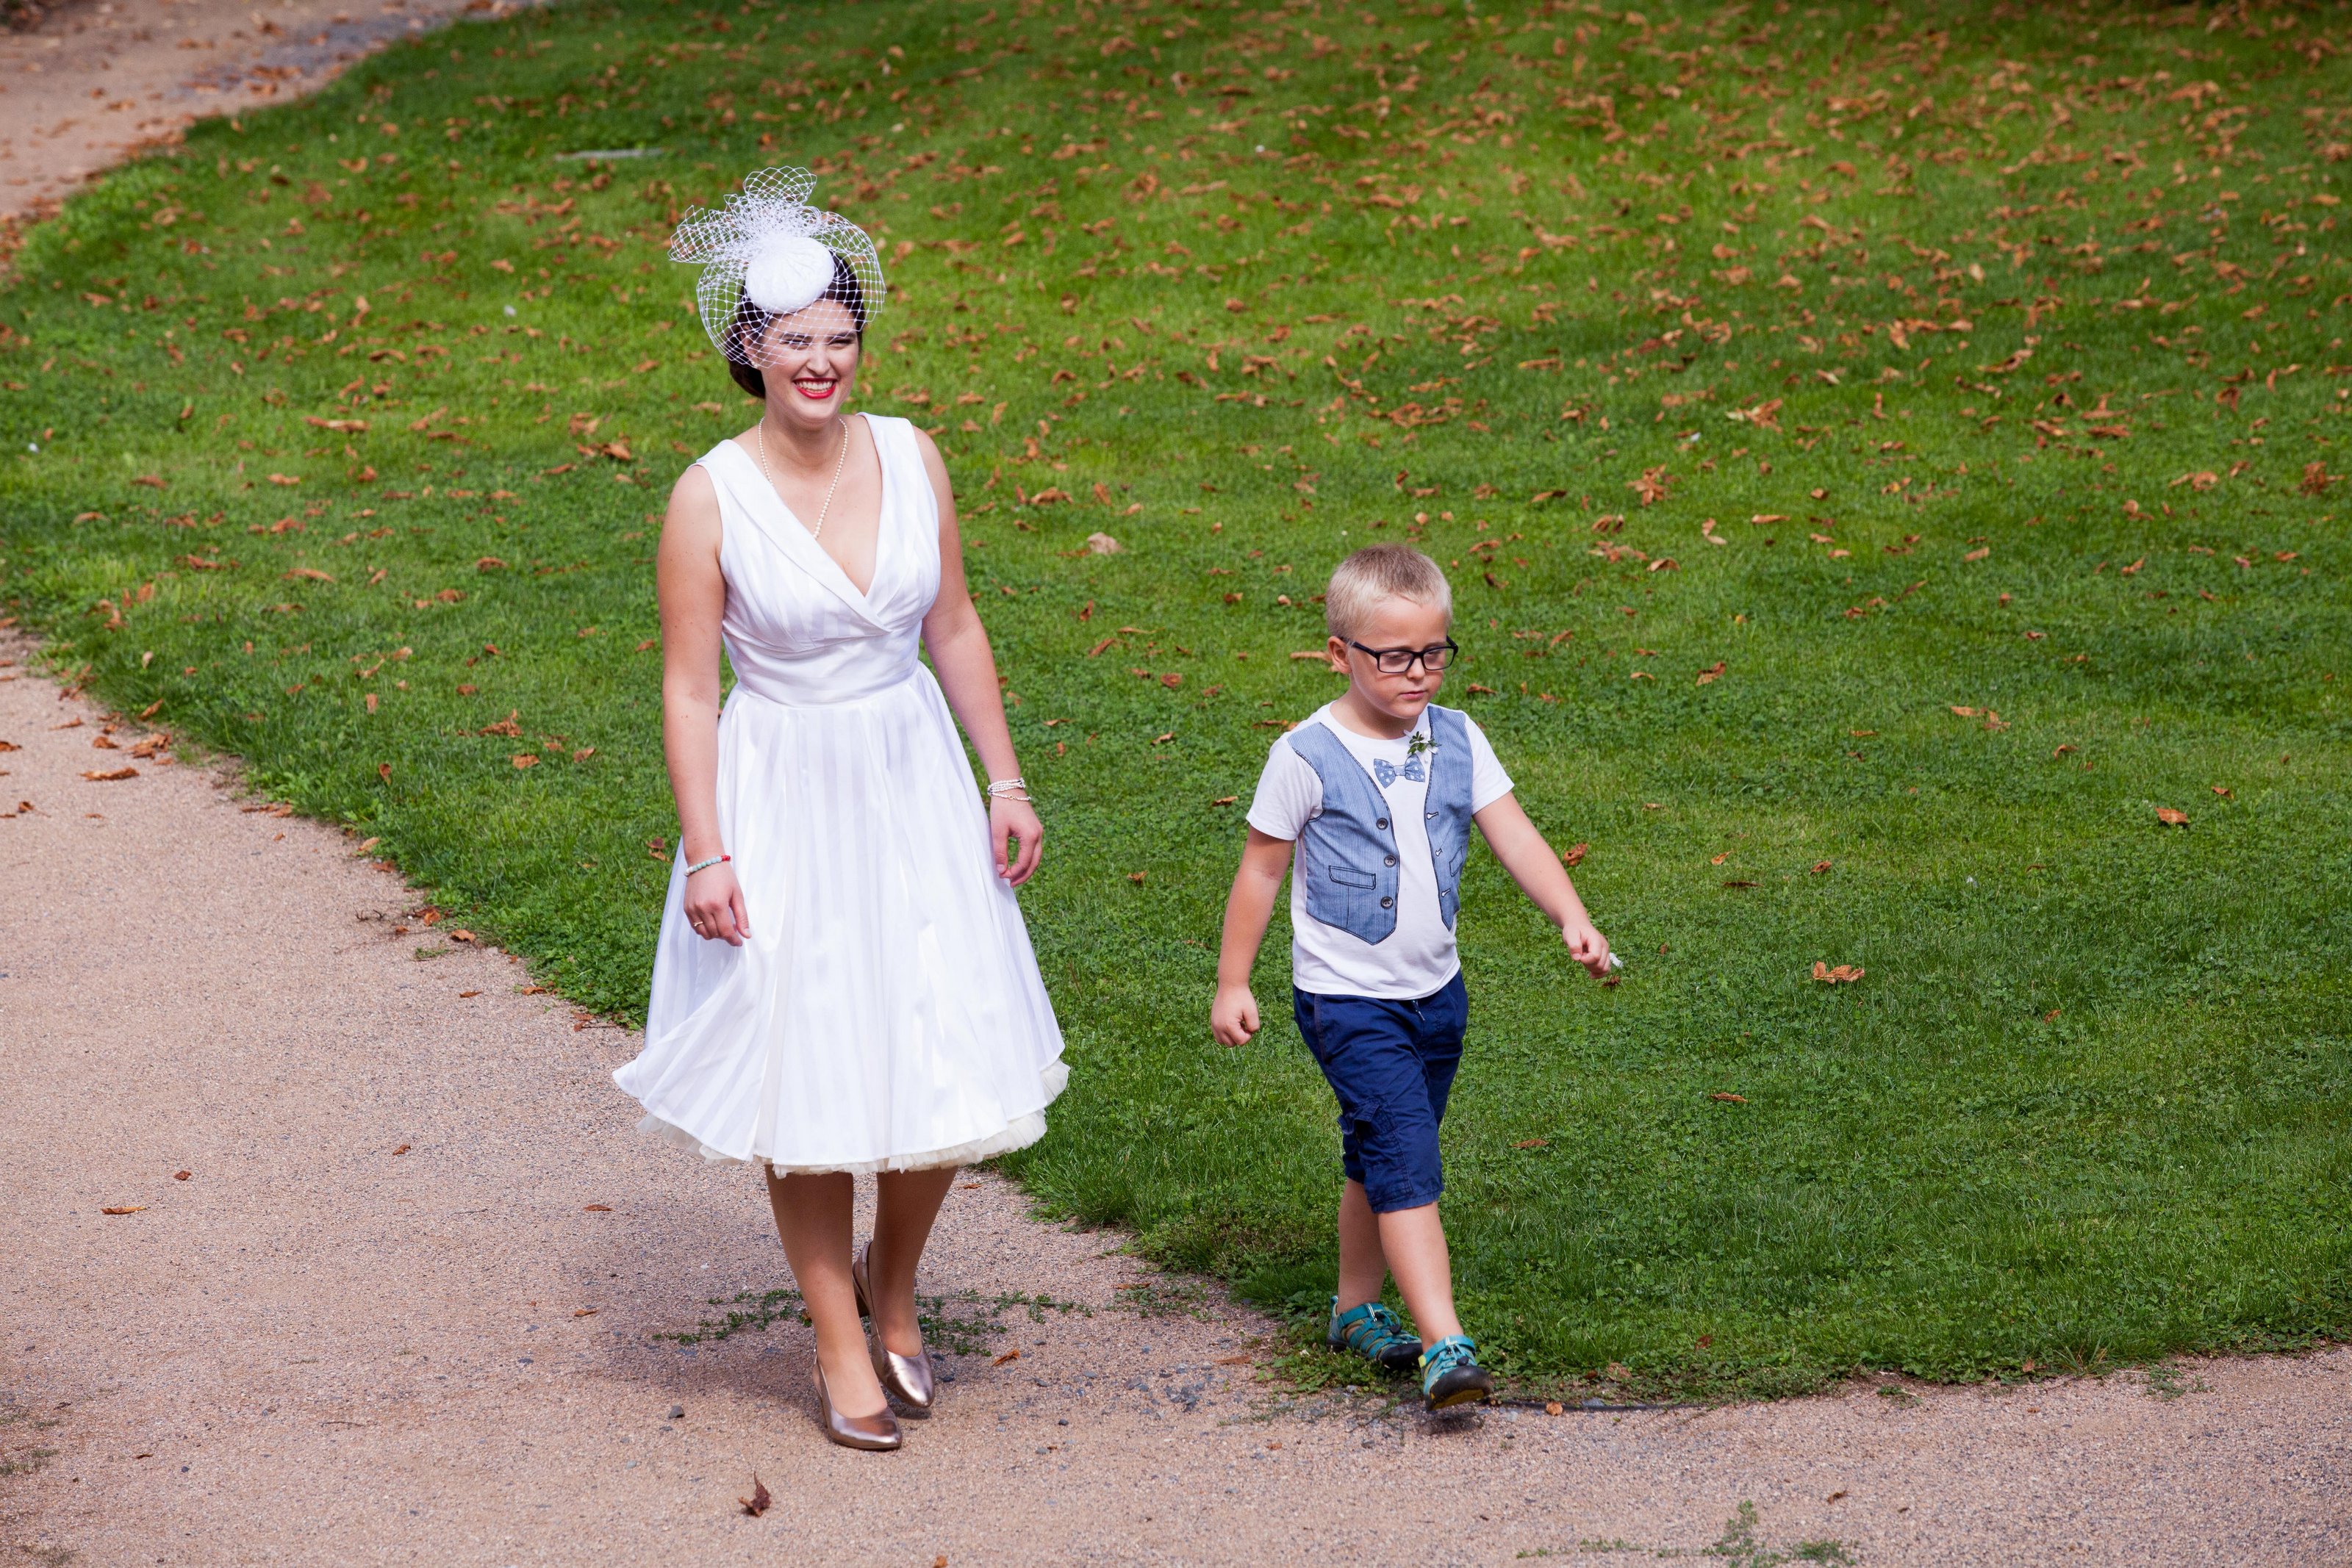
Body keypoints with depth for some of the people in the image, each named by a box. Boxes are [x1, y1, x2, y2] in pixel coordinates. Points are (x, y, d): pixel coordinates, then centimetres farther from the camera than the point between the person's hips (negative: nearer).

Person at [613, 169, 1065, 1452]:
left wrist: (1005, 781, 8)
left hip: (913, 785, 4)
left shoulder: (910, 458, -1)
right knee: (803, 1080, 4)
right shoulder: (712, 498, -12)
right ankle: (841, 1346, 20)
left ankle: (892, 1284, 31)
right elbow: (688, 689, -9)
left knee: (951, 1063, 4)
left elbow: (954, 630, 9)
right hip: (782, 803, -3)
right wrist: (707, 854, -13)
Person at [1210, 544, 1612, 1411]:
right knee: (1407, 1159, -16)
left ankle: (1357, 1307, 37)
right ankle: (1443, 1344, -21)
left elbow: (1514, 836, -2)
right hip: (1347, 1002, -6)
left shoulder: (1457, 741, 2)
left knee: (1382, 1160, 19)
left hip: (1435, 992, 6)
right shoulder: (1308, 758, -12)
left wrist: (1571, 917, -17)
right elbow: (1260, 870, -4)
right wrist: (1233, 983, -1)